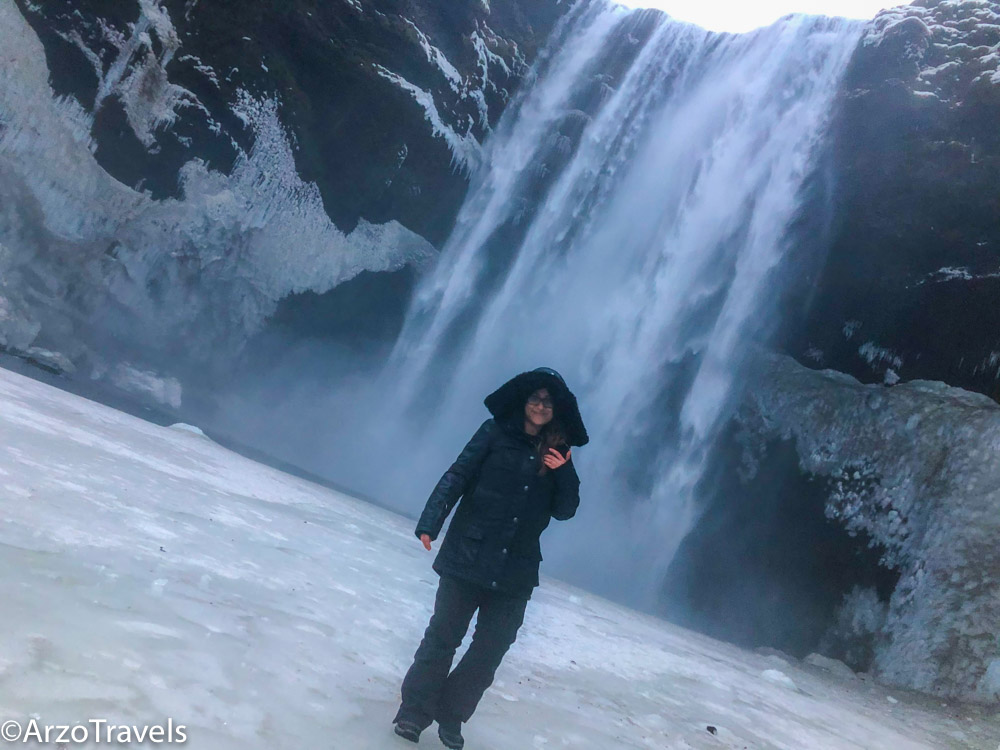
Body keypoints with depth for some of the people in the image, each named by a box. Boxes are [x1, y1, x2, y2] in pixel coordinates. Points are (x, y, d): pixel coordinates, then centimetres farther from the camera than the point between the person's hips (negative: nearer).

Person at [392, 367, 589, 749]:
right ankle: (414, 709, 17)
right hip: (467, 555, -3)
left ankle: (450, 716, 22)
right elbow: (456, 477, -4)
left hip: (515, 570, 3)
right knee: (443, 635, 3)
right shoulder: (496, 432, 0)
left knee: (491, 648, 6)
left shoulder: (557, 454, 8)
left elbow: (564, 511, 7)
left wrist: (564, 474, -11)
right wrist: (430, 524, -14)